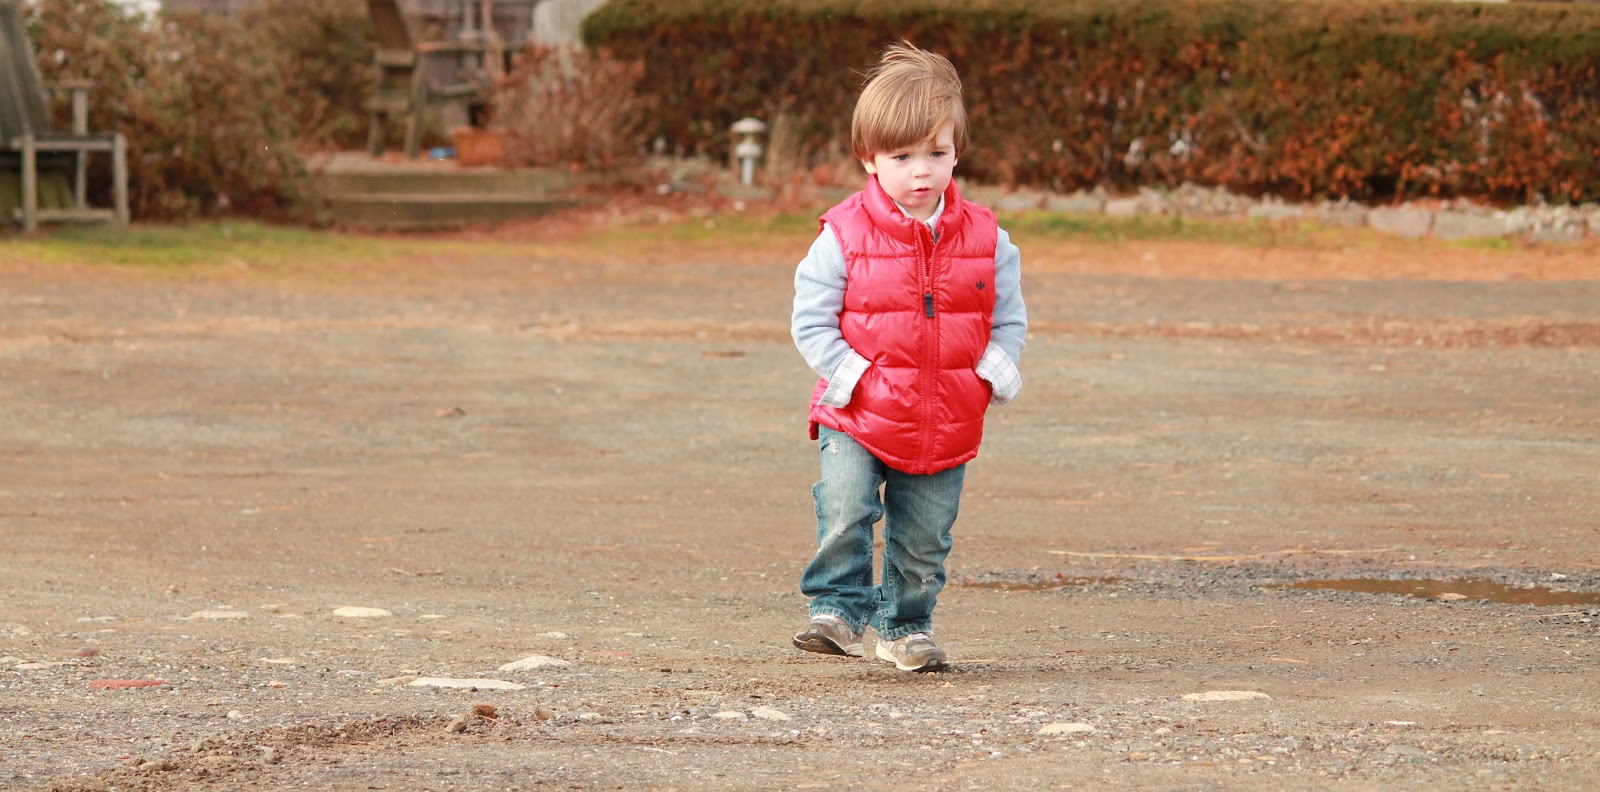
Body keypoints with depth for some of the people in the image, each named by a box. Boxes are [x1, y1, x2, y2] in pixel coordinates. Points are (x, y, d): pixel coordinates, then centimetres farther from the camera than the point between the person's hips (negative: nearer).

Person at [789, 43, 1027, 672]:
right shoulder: (844, 236, -8)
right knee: (845, 512, -21)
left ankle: (907, 627, 27)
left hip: (946, 427, 2)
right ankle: (839, 609, -9)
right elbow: (811, 319, -5)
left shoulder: (984, 238, 0)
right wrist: (850, 375, -15)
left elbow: (1010, 318, 9)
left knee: (924, 539, 9)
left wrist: (992, 374, -7)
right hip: (858, 419, -2)